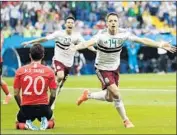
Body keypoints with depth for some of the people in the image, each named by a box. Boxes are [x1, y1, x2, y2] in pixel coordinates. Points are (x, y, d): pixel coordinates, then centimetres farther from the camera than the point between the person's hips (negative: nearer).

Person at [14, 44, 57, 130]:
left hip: (26, 108, 0)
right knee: (51, 122, 32)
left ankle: (27, 124, -6)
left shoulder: (20, 71, -4)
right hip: (43, 107, 0)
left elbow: (16, 94, -1)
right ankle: (45, 122, -4)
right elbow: (53, 95, -3)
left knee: (19, 125, 30)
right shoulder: (49, 71, -5)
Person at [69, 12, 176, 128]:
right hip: (102, 69, -5)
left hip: (115, 68, 5)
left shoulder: (123, 34, -13)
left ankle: (88, 95, 39)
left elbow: (142, 40, -11)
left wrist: (160, 45, -17)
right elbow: (89, 42, -42)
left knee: (109, 98, 14)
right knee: (116, 93, -19)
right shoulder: (102, 35, -25)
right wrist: (76, 47, -62)